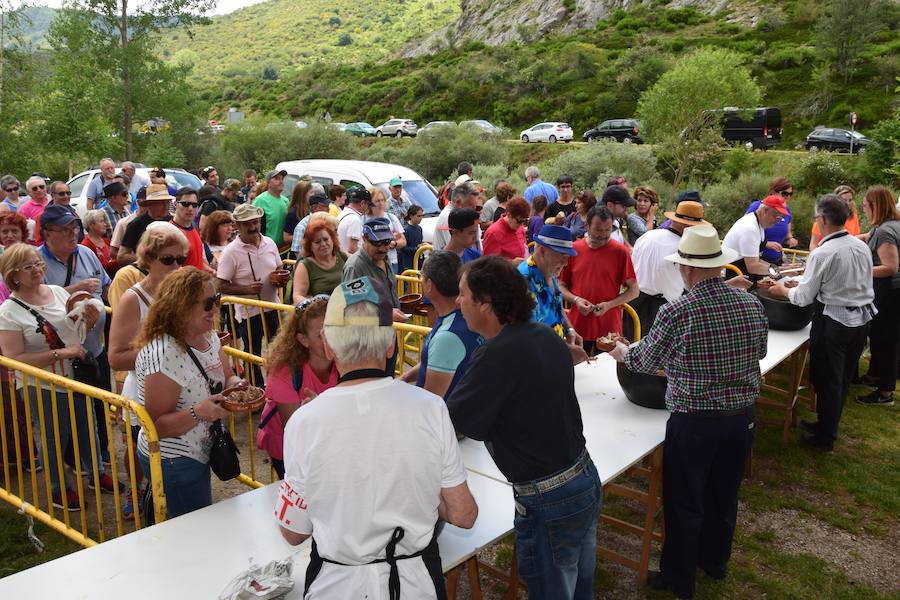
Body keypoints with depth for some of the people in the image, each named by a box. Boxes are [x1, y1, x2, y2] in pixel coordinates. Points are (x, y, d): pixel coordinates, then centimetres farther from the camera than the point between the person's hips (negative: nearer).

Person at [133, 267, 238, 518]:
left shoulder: (208, 335, 0)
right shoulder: (163, 354, -26)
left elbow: (227, 376, 11)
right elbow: (157, 425, -22)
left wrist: (236, 385, -11)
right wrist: (198, 412, -37)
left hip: (197, 453, 8)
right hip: (173, 461, -8)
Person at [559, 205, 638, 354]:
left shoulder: (620, 251, -1)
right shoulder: (573, 249, 3)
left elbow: (634, 290, 1)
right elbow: (561, 285, 10)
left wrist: (609, 305, -12)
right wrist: (576, 300, -8)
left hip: (609, 328, -1)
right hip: (578, 327, 1)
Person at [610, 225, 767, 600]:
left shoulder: (676, 312, -19)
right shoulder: (751, 303, -5)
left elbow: (645, 361, -4)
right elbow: (759, 352, 13)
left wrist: (622, 352, 17)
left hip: (694, 420, -5)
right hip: (742, 416, 5)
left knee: (684, 502, 12)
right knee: (724, 494, 23)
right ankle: (715, 560, 43)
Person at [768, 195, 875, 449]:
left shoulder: (823, 253, -19)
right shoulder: (862, 246, 2)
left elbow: (804, 297, -14)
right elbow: (861, 284, 14)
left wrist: (783, 290, 6)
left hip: (833, 322, -7)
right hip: (862, 319, 7)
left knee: (827, 380, 8)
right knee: (843, 378, 19)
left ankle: (825, 437, 21)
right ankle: (828, 424, 36)